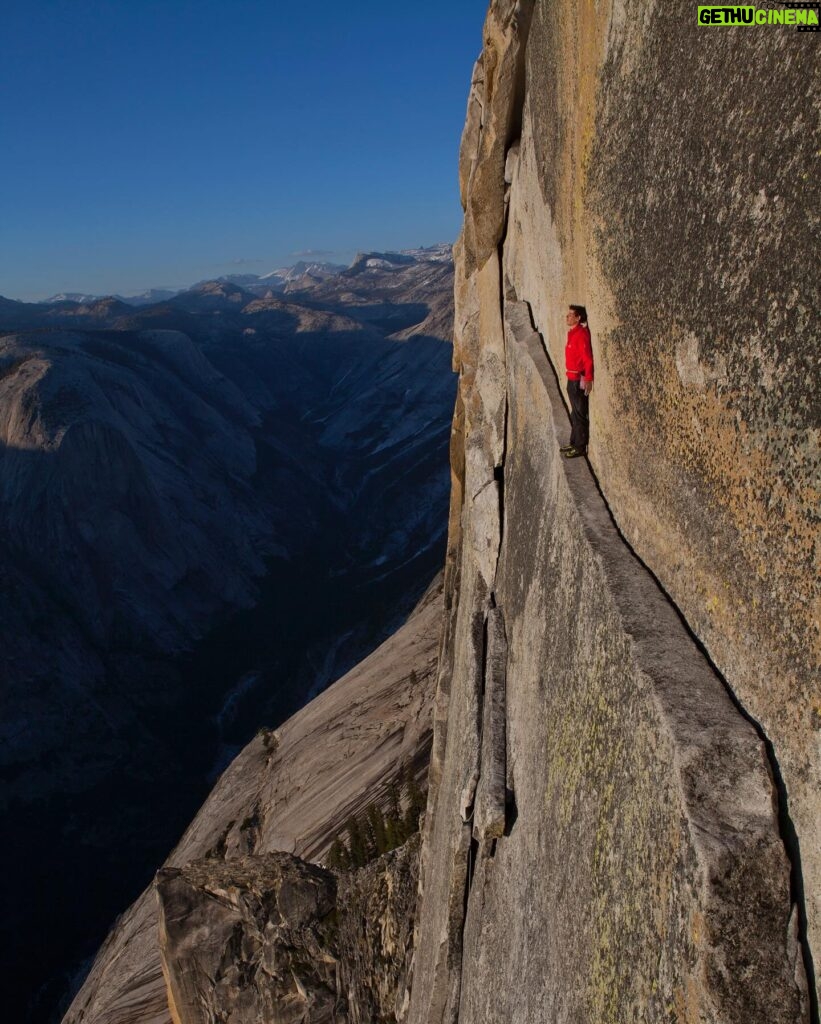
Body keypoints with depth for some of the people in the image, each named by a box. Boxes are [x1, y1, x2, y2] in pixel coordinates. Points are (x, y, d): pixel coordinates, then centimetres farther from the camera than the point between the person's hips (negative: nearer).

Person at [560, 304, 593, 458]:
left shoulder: (581, 334, -18)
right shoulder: (572, 333, 10)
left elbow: (588, 359, -22)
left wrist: (588, 380, -25)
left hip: (578, 380, -10)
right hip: (572, 378, 10)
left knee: (580, 414, -1)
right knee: (575, 413, 18)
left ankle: (581, 447, 7)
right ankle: (574, 442, 30)